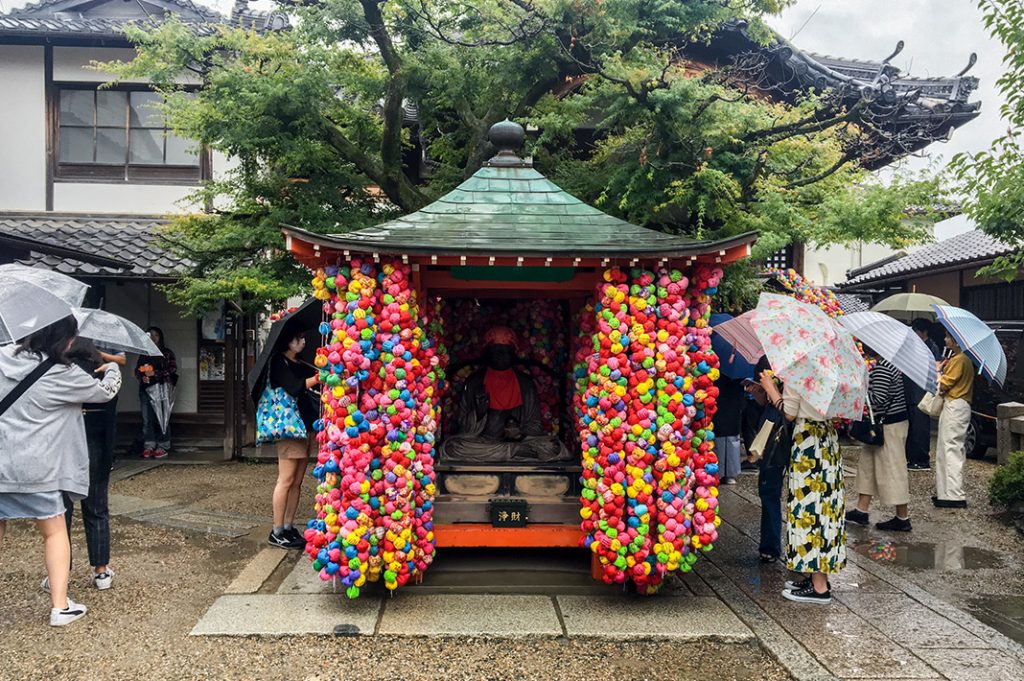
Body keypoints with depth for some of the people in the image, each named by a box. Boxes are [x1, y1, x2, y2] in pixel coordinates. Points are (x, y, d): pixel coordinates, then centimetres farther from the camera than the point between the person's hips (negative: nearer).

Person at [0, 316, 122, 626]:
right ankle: (60, 607, 8)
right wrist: (112, 368, 26)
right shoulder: (62, 374, -8)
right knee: (55, 532, 11)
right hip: (34, 469, -4)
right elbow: (105, 391, 5)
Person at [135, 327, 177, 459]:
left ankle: (163, 447, -2)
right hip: (146, 389, 4)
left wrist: (155, 374, -13)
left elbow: (172, 370, -3)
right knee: (147, 419, 0)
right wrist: (142, 376, -3)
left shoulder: (167, 353, 6)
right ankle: (149, 446, 4)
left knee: (162, 418, -7)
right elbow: (137, 370, 19)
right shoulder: (144, 354, 19)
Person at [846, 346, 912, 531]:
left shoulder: (880, 367, -20)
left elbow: (878, 398, -24)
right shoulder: (890, 363, 10)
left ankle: (902, 519, 8)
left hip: (889, 424, -10)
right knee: (868, 462, 16)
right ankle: (861, 510, 22)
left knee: (892, 468, -2)